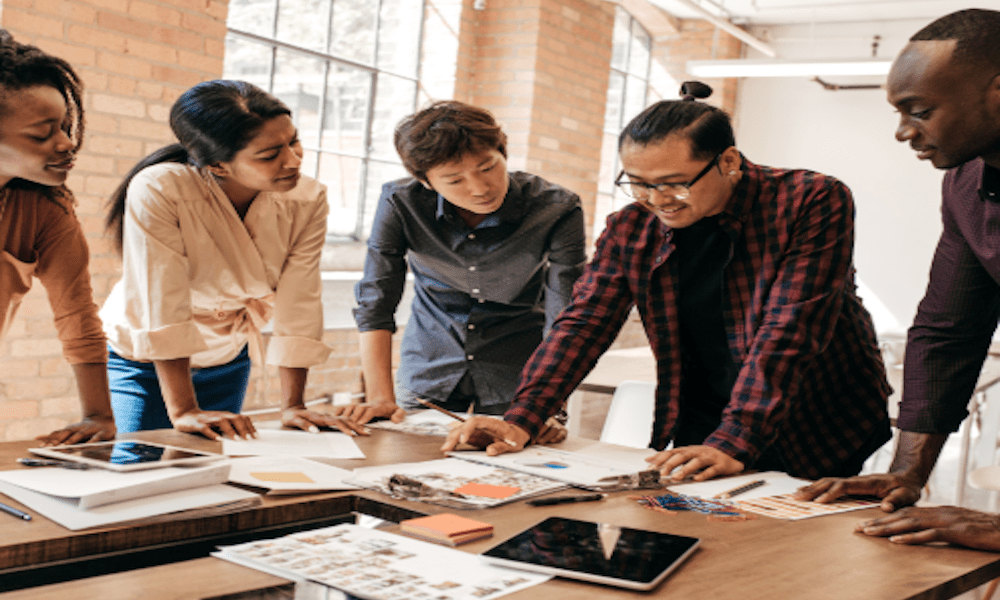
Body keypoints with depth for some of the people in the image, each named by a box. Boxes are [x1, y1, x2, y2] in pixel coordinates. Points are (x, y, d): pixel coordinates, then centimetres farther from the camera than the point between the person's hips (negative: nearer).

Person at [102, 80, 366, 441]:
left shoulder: (307, 201, -19)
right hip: (143, 362, -3)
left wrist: (292, 406, -17)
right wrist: (183, 411, -34)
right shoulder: (158, 191, -32)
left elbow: (298, 308, -17)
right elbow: (162, 309, -33)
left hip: (226, 363, 4)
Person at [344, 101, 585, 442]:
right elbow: (375, 304, -14)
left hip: (516, 377, -1)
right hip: (427, 374, 1)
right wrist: (380, 397, -23)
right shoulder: (400, 204, -17)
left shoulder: (557, 211, -21)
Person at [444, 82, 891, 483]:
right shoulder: (630, 229, -3)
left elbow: (786, 334, -25)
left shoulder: (812, 202, -17)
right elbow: (582, 323, -5)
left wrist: (733, 445, -33)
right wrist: (520, 422, -18)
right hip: (700, 434, 3)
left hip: (818, 438, -3)